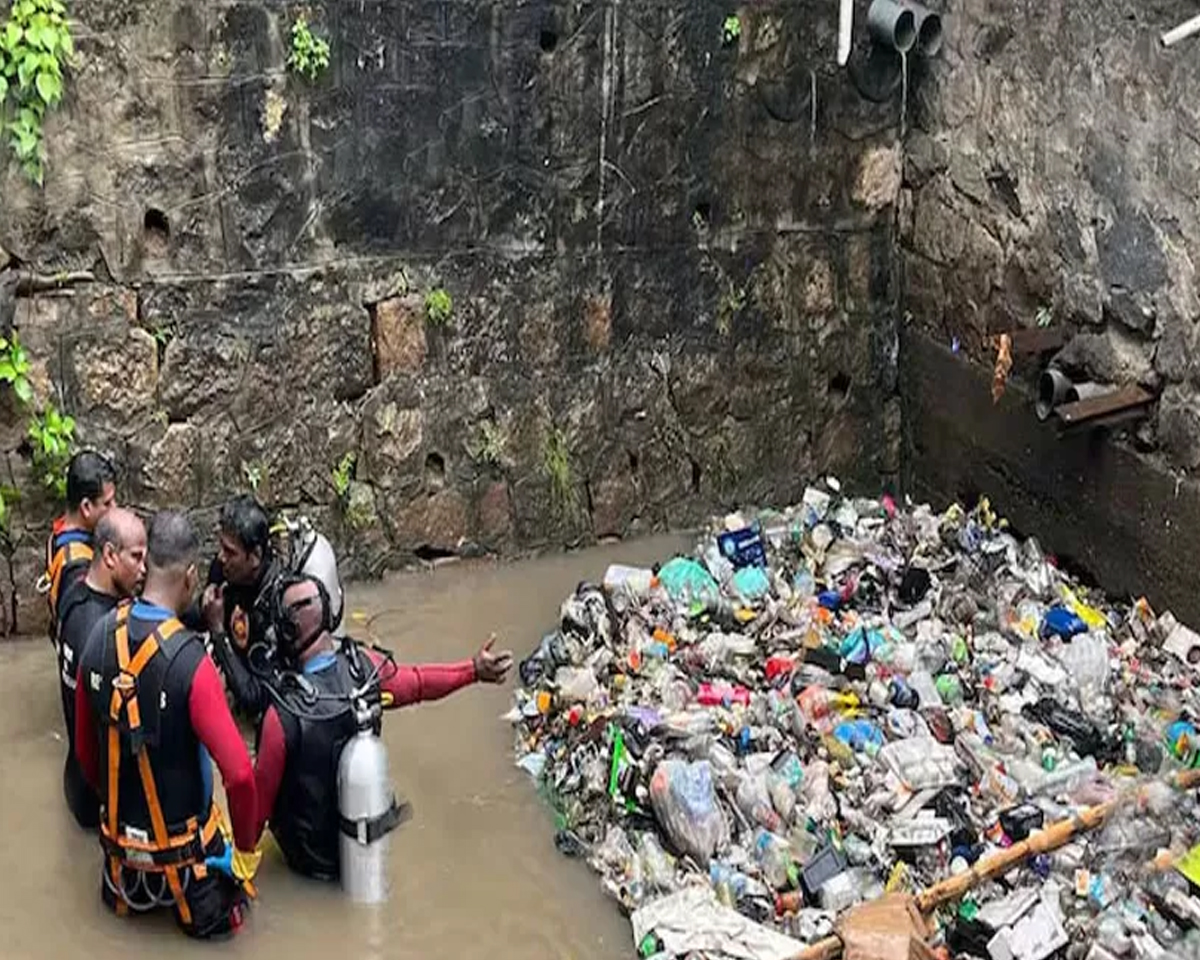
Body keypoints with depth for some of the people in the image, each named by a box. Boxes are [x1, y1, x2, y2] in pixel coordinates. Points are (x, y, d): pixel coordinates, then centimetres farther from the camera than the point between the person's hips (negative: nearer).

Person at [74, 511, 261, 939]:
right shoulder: (190, 661, -27)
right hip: (181, 842, -5)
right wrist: (247, 849, -12)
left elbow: (85, 750, 4)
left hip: (119, 833, 5)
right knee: (222, 913, 23)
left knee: (120, 899, 35)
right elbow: (239, 774, -29)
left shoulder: (99, 638, -9)